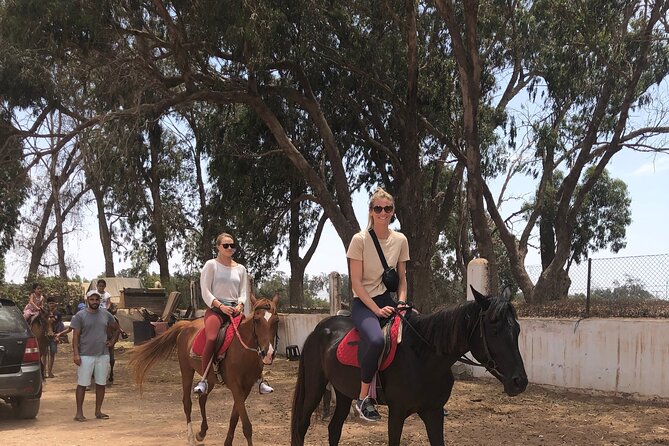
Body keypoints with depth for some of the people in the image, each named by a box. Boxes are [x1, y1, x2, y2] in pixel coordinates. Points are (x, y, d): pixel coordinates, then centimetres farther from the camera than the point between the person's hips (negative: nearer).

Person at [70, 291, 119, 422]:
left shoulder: (106, 315, 8)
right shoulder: (80, 316, -3)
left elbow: (116, 329, 23)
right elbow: (76, 336, -5)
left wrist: (112, 342, 8)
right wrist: (76, 354, -13)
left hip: (103, 355, 4)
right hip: (86, 356, -4)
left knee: (101, 384, 7)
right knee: (82, 384, -1)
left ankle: (98, 411, 17)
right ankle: (79, 412, 4)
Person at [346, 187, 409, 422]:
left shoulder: (400, 240, 7)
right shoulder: (360, 240, -7)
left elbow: (402, 277, 13)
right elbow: (356, 282, -10)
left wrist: (401, 302, -5)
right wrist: (376, 309, -17)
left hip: (388, 299, 5)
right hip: (363, 302, -5)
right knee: (376, 340, -36)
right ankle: (363, 397, -17)